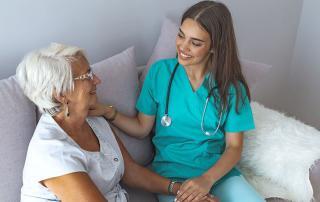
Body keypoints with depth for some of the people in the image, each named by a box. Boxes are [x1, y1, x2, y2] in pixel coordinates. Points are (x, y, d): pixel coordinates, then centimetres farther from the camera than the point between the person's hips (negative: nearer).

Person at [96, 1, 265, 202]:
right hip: (172, 171, -1)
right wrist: (109, 113, -14)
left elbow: (234, 147, -3)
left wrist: (207, 179, -19)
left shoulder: (231, 86, -5)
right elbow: (142, 127, 3)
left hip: (220, 170, 2)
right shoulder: (160, 72, -4)